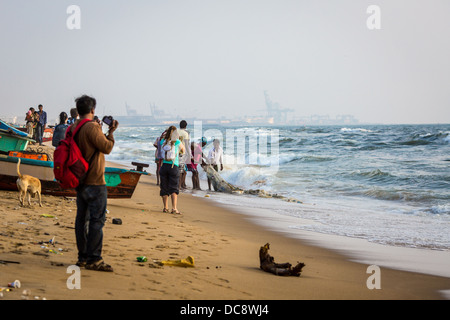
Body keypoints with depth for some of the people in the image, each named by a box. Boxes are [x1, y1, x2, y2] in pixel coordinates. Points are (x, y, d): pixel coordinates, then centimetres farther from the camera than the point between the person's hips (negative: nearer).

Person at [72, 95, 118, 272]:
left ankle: (83, 257, 17)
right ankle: (94, 259, -6)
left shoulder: (73, 127, 11)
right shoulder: (92, 127, -17)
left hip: (80, 181, 9)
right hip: (95, 181, -9)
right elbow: (107, 147, -14)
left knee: (82, 218, 12)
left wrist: (106, 132, 21)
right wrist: (111, 132, -1)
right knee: (97, 219, -5)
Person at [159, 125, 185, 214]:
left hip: (164, 166, 3)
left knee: (164, 188, 11)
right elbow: (183, 150, 14)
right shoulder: (178, 142, -5)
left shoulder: (162, 142, 3)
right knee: (174, 188, -3)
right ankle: (174, 208, -15)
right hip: (173, 167, -3)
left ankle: (165, 207, 15)